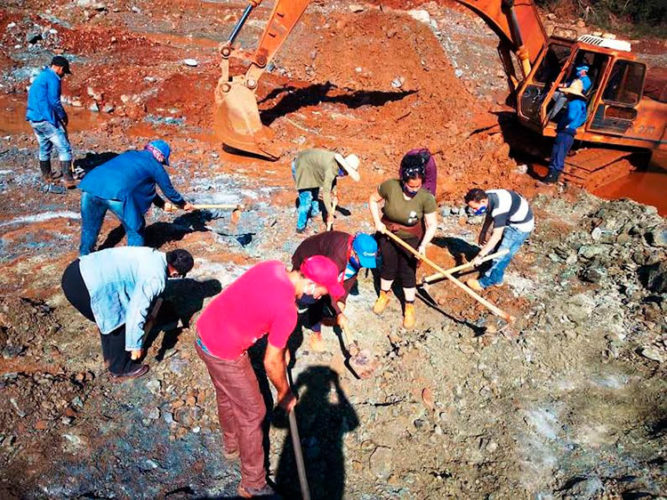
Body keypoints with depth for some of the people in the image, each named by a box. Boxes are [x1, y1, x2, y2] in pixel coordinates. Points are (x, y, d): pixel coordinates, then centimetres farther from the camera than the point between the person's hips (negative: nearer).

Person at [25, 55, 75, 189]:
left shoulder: (39, 77, 18)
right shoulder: (53, 78, -11)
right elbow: (54, 101, -19)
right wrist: (63, 116, -4)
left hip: (33, 119, 9)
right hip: (46, 119, -9)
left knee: (44, 148, 21)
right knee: (64, 148, -6)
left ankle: (46, 175, 31)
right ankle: (68, 179, -12)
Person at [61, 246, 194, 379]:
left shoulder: (152, 254, 14)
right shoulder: (156, 278, -12)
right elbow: (137, 312, -11)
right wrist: (135, 345, 1)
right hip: (84, 287, -9)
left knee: (110, 317, 28)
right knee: (120, 324, 11)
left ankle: (110, 357, 49)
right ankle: (120, 368, 30)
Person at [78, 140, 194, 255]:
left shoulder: (130, 154, 33)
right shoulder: (155, 165, 15)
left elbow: (144, 187, 41)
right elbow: (169, 190, 27)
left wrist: (162, 204, 48)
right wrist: (183, 204, 45)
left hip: (89, 184, 7)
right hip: (116, 193, -7)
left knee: (89, 228, 27)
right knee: (135, 229, 15)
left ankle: (84, 256, 43)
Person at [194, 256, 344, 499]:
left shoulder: (273, 266, -7)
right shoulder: (287, 311, -27)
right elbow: (271, 362, -15)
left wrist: (280, 345, 13)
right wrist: (285, 394, 2)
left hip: (204, 331, 9)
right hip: (224, 354, -9)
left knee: (226, 394, 31)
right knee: (252, 414, 9)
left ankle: (231, 445, 56)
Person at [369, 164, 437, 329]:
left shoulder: (426, 198, -26)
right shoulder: (390, 186, -25)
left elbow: (432, 225, -21)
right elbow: (373, 200, -7)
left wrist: (423, 245, -34)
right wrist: (377, 222, -13)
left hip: (411, 239, -1)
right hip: (387, 233, 2)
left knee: (408, 272, 4)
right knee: (388, 266, 18)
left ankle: (410, 307, 23)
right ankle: (384, 295, 43)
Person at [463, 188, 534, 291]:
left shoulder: (499, 208, -39)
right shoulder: (487, 197, -14)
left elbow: (497, 235, -39)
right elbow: (489, 216, 8)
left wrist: (480, 255, -39)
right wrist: (483, 232, 9)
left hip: (521, 226, -9)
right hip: (509, 221, 9)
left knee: (502, 254, -8)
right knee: (494, 248, 13)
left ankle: (484, 283, 2)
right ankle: (497, 279, 27)